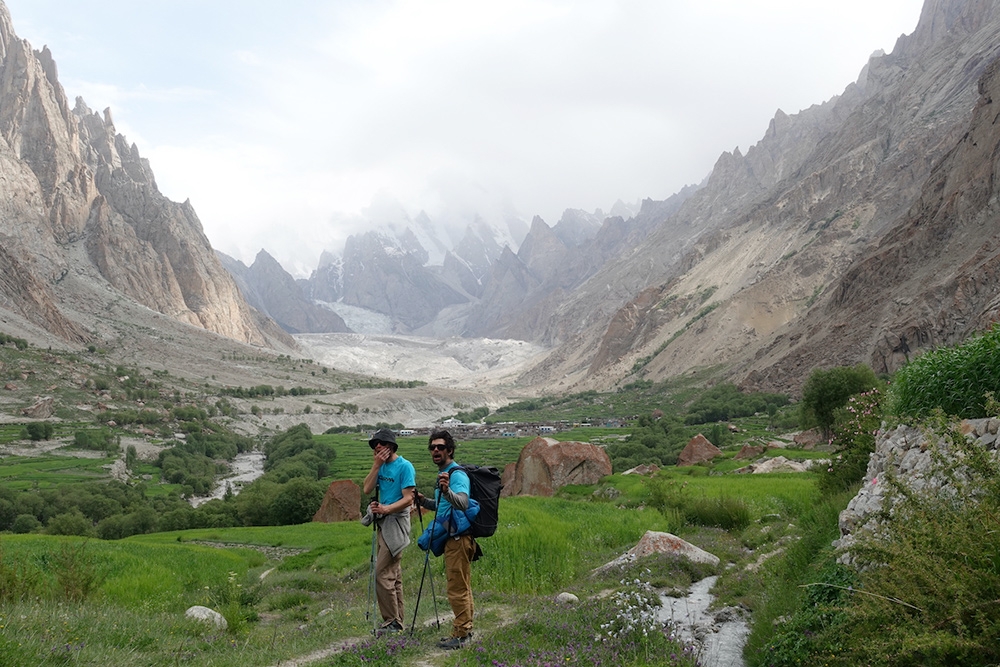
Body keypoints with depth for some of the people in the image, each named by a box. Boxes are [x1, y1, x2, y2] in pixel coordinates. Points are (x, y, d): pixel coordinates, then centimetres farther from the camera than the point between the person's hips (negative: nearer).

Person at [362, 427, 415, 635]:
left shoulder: (404, 466, -12)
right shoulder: (382, 466, 11)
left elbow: (408, 499, -17)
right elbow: (367, 489, 1)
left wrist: (386, 508, -30)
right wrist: (376, 466, -6)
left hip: (396, 522, -9)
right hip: (383, 522, 9)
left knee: (383, 573, -11)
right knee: (393, 573, 12)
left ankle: (391, 622, -4)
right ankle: (397, 622, 18)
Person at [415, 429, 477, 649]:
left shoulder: (457, 474, -16)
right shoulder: (444, 474, 16)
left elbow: (462, 503, -34)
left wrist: (447, 491, -52)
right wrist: (424, 501, 12)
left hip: (459, 539, -11)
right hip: (453, 538, 11)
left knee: (457, 588, -6)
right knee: (462, 587, 17)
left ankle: (460, 634, -1)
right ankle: (465, 629, 25)